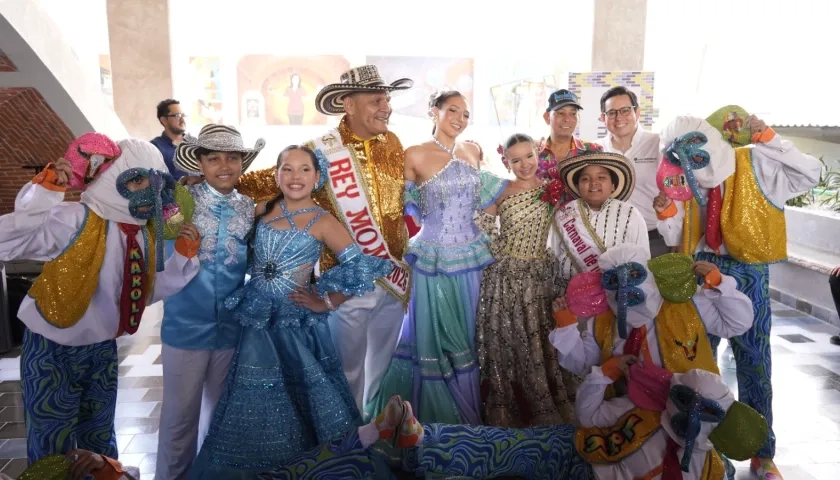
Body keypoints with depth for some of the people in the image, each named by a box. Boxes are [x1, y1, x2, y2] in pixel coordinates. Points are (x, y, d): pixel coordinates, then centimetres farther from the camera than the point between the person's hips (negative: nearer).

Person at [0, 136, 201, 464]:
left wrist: (184, 255, -7)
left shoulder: (148, 233, -4)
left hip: (102, 350, 6)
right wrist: (45, 190, -39)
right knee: (52, 452, 11)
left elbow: (146, 293, 2)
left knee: (99, 442, 26)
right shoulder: (76, 220, -24)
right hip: (53, 352, -6)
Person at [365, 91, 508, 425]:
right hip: (434, 258, -5)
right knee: (434, 337, 4)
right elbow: (404, 203, 2)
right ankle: (435, 416, 23)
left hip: (471, 254, 5)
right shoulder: (415, 155, -8)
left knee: (467, 336, 15)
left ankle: (467, 415, 32)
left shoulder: (473, 151, 7)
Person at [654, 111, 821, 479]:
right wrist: (666, 208, -13)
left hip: (747, 275, -3)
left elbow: (809, 175, -11)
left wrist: (769, 141, -14)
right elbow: (677, 240, 4)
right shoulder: (684, 182, 5)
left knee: (754, 364, 10)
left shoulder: (755, 164, -3)